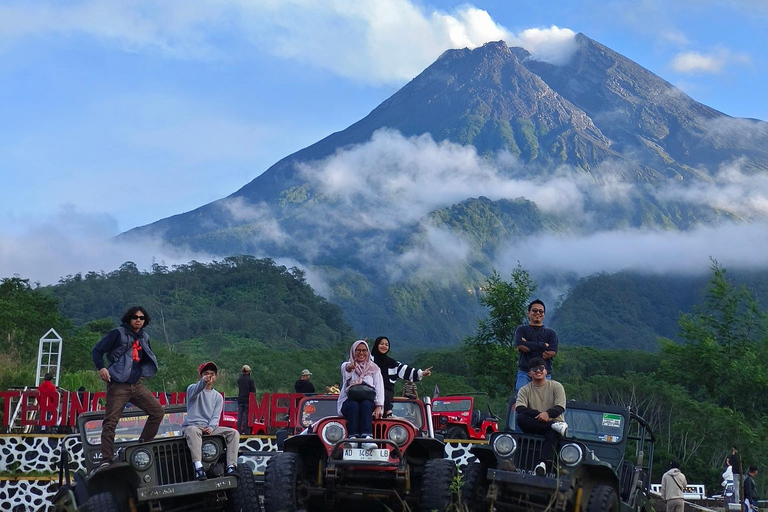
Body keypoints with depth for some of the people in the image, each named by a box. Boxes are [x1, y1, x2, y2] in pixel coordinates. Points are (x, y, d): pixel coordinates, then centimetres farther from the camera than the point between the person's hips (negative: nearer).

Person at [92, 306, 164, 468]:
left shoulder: (144, 337, 14)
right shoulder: (118, 334, -5)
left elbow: (148, 359, 30)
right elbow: (97, 351, -6)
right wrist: (101, 368, -20)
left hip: (137, 385, 6)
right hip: (118, 386, -6)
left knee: (157, 411, -2)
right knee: (110, 422, -9)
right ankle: (106, 460, -7)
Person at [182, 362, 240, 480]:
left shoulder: (218, 397, 18)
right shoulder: (192, 388, 7)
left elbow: (216, 416, 7)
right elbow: (194, 391, -20)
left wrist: (211, 427, -16)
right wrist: (203, 382, -44)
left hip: (209, 428, 4)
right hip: (191, 425, -4)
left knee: (234, 433, -17)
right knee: (193, 431, -40)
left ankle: (231, 466, -29)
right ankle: (198, 467, -53)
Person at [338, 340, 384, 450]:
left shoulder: (374, 369, 16)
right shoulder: (346, 365, 12)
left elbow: (379, 388, 4)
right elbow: (345, 369, -16)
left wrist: (379, 407, -14)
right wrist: (349, 368, -43)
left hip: (368, 402, 0)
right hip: (348, 401, 0)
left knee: (365, 404, -34)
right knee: (354, 405, -35)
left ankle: (367, 437, -53)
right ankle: (353, 437, -48)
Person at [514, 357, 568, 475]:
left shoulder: (556, 386, 5)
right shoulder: (525, 390, 7)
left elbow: (560, 408, -8)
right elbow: (519, 409, -11)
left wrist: (547, 413, -30)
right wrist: (539, 415, -26)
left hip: (554, 422, -2)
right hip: (534, 428, 2)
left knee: (552, 434, -38)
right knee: (521, 418, -29)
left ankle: (545, 464, -59)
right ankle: (556, 426, -30)